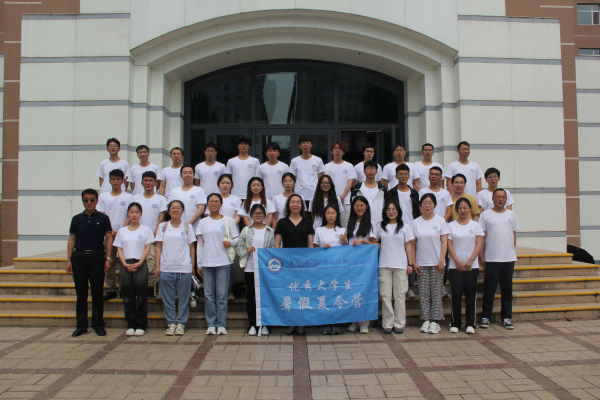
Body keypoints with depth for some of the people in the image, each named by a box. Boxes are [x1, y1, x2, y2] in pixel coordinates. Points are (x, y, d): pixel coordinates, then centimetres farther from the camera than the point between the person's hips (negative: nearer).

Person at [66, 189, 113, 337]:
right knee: (81, 293, 6)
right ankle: (81, 326, 16)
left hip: (97, 257, -2)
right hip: (79, 257, 2)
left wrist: (108, 258, -7)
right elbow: (71, 240, 10)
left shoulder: (103, 218, 3)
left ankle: (98, 325, 13)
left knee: (97, 292, 2)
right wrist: (69, 260, 3)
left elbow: (109, 238, 2)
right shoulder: (76, 219, 9)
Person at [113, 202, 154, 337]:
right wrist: (125, 264, -8)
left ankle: (141, 325, 7)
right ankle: (130, 325, 12)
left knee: (141, 296, -2)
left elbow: (147, 248, 0)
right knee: (128, 296, 3)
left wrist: (139, 263, -12)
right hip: (125, 265, 2)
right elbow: (119, 249, 8)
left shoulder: (146, 230, 6)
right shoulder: (122, 231, 13)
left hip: (140, 265, -2)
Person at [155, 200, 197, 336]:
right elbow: (158, 247, 7)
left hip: (184, 269, 0)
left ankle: (181, 323, 13)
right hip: (166, 268, 1)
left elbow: (191, 247, 8)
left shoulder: (187, 227, 7)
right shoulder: (163, 227, 8)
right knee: (168, 298, 5)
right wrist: (157, 266, 0)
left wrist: (193, 265, 2)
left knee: (183, 298, 3)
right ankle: (171, 323, 16)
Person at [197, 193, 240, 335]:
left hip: (223, 262, -2)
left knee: (222, 295, -1)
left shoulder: (228, 221, 7)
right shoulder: (203, 222, 12)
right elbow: (200, 244, 12)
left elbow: (237, 239, 7)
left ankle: (221, 325, 7)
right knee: (209, 295, 3)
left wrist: (231, 243, -15)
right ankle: (211, 325, 12)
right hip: (207, 263, 2)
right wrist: (199, 263, 7)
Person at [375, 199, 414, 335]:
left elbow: (408, 246, 6)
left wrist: (410, 264, 1)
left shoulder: (404, 227, 7)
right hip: (384, 265, 1)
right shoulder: (381, 227, 9)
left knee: (399, 296, 3)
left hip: (401, 265, -1)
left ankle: (399, 324, 11)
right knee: (385, 295, 0)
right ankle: (387, 324, 8)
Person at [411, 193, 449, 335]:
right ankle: (426, 320, 9)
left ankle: (435, 321, 4)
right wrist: (413, 262, -1)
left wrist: (441, 261, -8)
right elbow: (412, 244, 6)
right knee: (423, 293, 2)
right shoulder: (416, 222, 5)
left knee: (436, 292, -1)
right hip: (421, 263, 2)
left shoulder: (440, 221, 2)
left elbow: (444, 242, 0)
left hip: (436, 263, -2)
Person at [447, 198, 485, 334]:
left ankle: (470, 324, 11)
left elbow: (479, 244, 1)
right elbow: (449, 244, -1)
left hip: (472, 266, 1)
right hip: (455, 266, -1)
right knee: (456, 294, -2)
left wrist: (470, 260, -10)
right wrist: (457, 261, -11)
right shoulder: (451, 225, 5)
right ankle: (455, 323, 8)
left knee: (471, 295, 2)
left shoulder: (475, 225, 7)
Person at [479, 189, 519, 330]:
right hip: (491, 259, -3)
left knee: (507, 289, 9)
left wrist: (514, 252, 9)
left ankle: (506, 317, 18)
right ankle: (485, 317, 11)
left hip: (509, 258, 3)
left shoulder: (511, 214, 10)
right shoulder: (486, 215, 0)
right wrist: (481, 255, -5)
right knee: (489, 289, 2)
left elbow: (514, 234, 14)